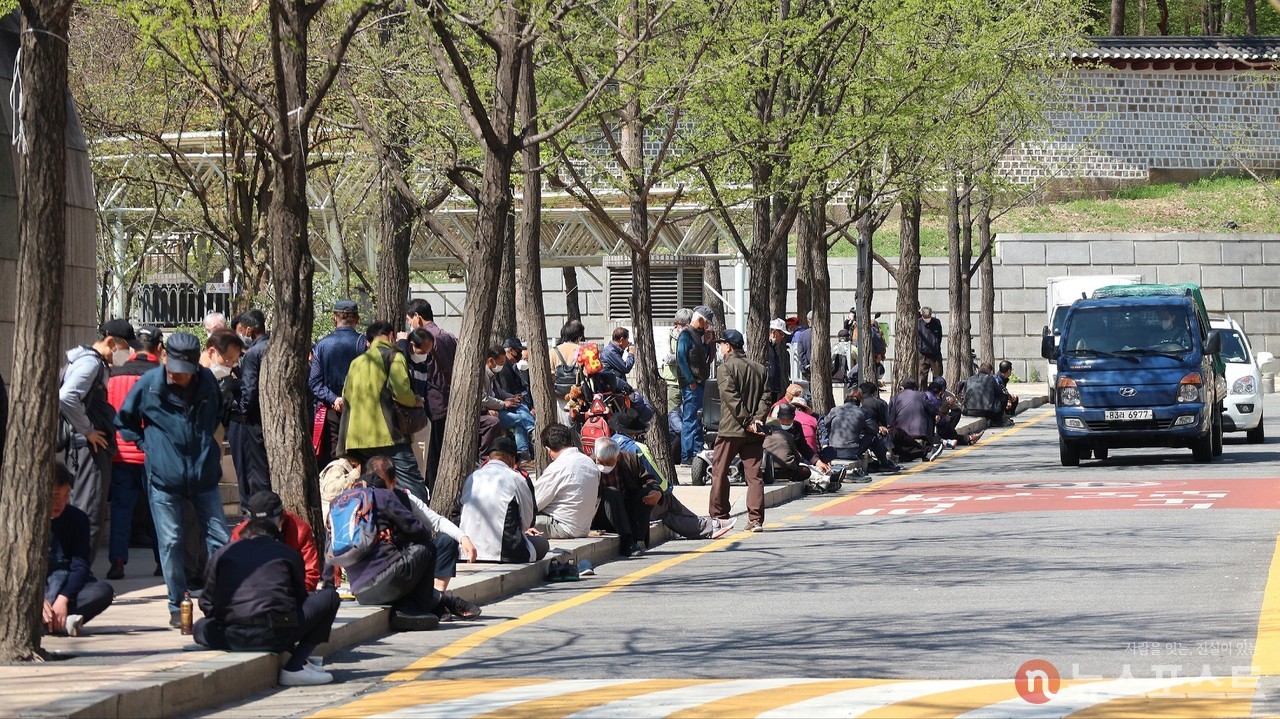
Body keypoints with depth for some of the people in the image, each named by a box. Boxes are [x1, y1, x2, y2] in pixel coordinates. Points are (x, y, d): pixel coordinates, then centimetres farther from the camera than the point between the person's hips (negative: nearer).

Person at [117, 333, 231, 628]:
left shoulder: (207, 382, 2)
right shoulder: (149, 385, -5)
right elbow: (125, 420, 10)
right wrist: (148, 445, 3)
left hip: (204, 474, 2)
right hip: (164, 477, -2)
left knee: (220, 538, 1)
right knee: (171, 542, -1)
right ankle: (177, 607, 9)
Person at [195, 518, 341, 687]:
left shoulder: (222, 553, 22)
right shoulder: (289, 553, 18)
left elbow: (207, 603, 21)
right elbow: (300, 597, 25)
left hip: (233, 639, 2)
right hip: (276, 634, -2)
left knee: (201, 627, 37)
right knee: (330, 597, 19)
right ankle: (294, 667, 6)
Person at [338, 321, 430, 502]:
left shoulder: (356, 362, 22)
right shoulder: (393, 356, 1)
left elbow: (346, 398, 21)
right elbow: (401, 391, -13)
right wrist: (417, 401, 6)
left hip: (356, 438, 7)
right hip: (387, 435, -7)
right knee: (414, 488, -11)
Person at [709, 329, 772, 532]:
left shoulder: (727, 367, -5)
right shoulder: (760, 369, 12)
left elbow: (730, 397, -14)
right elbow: (765, 397, 3)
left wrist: (747, 421, -13)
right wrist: (757, 420, -5)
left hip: (730, 430, -5)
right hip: (753, 433, 5)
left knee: (719, 472, 8)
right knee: (754, 474, 2)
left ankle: (718, 515, 11)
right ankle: (755, 519, -4)